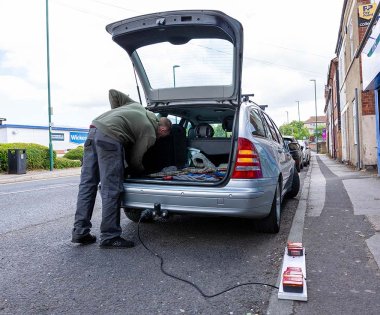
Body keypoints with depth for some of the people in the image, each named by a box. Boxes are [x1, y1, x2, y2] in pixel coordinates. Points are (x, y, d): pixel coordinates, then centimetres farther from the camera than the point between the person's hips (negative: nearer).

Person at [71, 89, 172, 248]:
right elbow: (134, 161, 7)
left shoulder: (137, 106, 26)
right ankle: (110, 238, 6)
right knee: (111, 191, -2)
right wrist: (142, 171, 28)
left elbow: (113, 92, 26)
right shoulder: (150, 134, 5)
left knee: (87, 184, 10)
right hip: (109, 137, -9)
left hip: (94, 129, 9)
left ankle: (80, 232, 17)